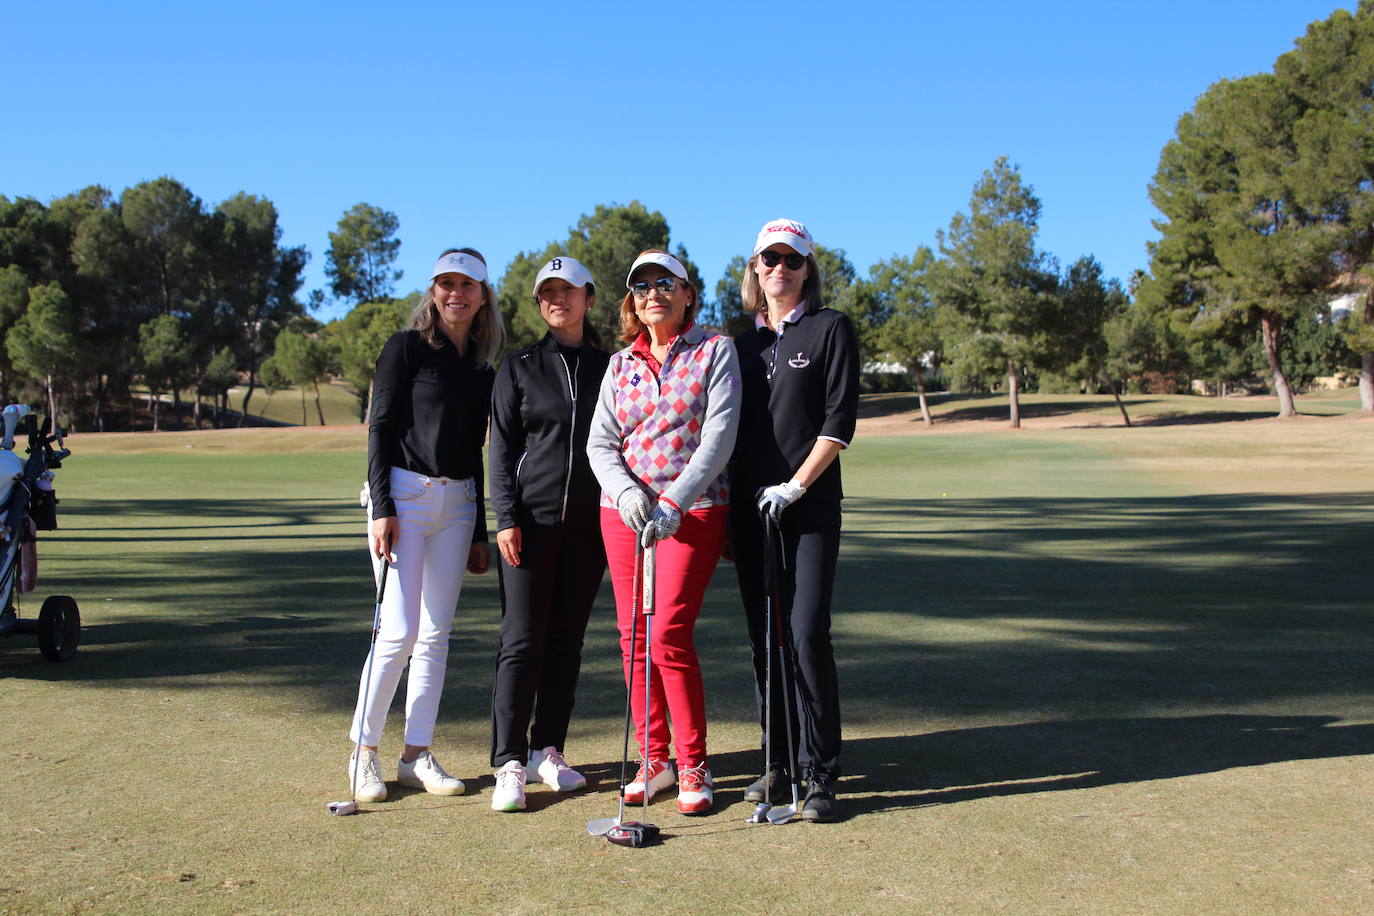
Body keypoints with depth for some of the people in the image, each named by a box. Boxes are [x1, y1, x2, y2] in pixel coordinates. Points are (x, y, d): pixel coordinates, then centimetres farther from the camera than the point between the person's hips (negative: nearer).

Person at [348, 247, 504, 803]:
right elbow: (380, 428, -6)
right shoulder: (407, 348, -1)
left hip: (457, 502, 5)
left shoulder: (481, 370, 14)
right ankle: (364, 751, 8)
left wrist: (479, 532, 15)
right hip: (404, 493, -5)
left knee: (436, 634, 5)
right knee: (399, 631, -8)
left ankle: (417, 756, 13)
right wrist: (382, 507, -15)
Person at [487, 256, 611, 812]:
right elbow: (501, 448, 2)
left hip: (589, 522, 2)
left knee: (567, 640, 7)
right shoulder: (519, 367, 6)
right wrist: (506, 517, -8)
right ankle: (510, 763, 0)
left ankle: (547, 751, 17)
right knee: (522, 640, -5)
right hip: (531, 520, -2)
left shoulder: (609, 368, 11)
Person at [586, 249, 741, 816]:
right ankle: (653, 760, 18)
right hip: (623, 510, 5)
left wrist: (674, 501, -18)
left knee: (669, 635, -12)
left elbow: (718, 436, -9)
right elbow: (599, 443, 8)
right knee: (633, 636, 4)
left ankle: (693, 767, 4)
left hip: (694, 510, -4)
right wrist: (626, 492, -12)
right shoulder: (619, 365, 13)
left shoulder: (715, 351, 2)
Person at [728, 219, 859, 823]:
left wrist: (795, 486, -12)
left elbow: (840, 421, -5)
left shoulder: (830, 329, 3)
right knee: (763, 638, 7)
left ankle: (820, 774, -2)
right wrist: (728, 510, 9)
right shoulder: (744, 344, 16)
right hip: (750, 507, 5)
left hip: (811, 507, -5)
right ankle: (779, 762, 18)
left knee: (807, 635, -12)